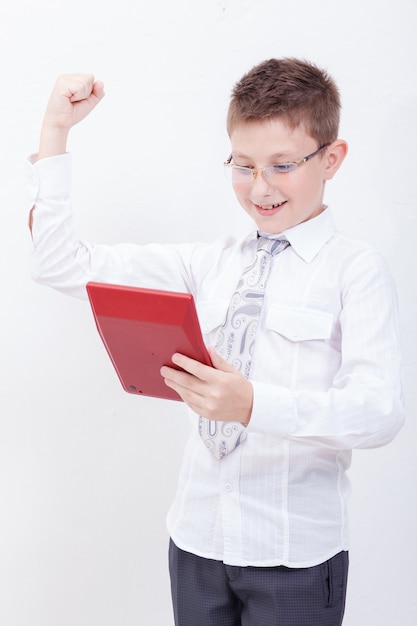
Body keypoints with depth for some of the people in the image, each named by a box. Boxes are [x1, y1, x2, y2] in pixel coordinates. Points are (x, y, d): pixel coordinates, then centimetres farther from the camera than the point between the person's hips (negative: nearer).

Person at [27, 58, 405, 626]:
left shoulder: (356, 269, -5)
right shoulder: (210, 264, 8)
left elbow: (379, 411, -18)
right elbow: (64, 268, 6)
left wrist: (254, 404, -32)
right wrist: (55, 132, 4)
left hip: (295, 554, -4)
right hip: (197, 538, 4)